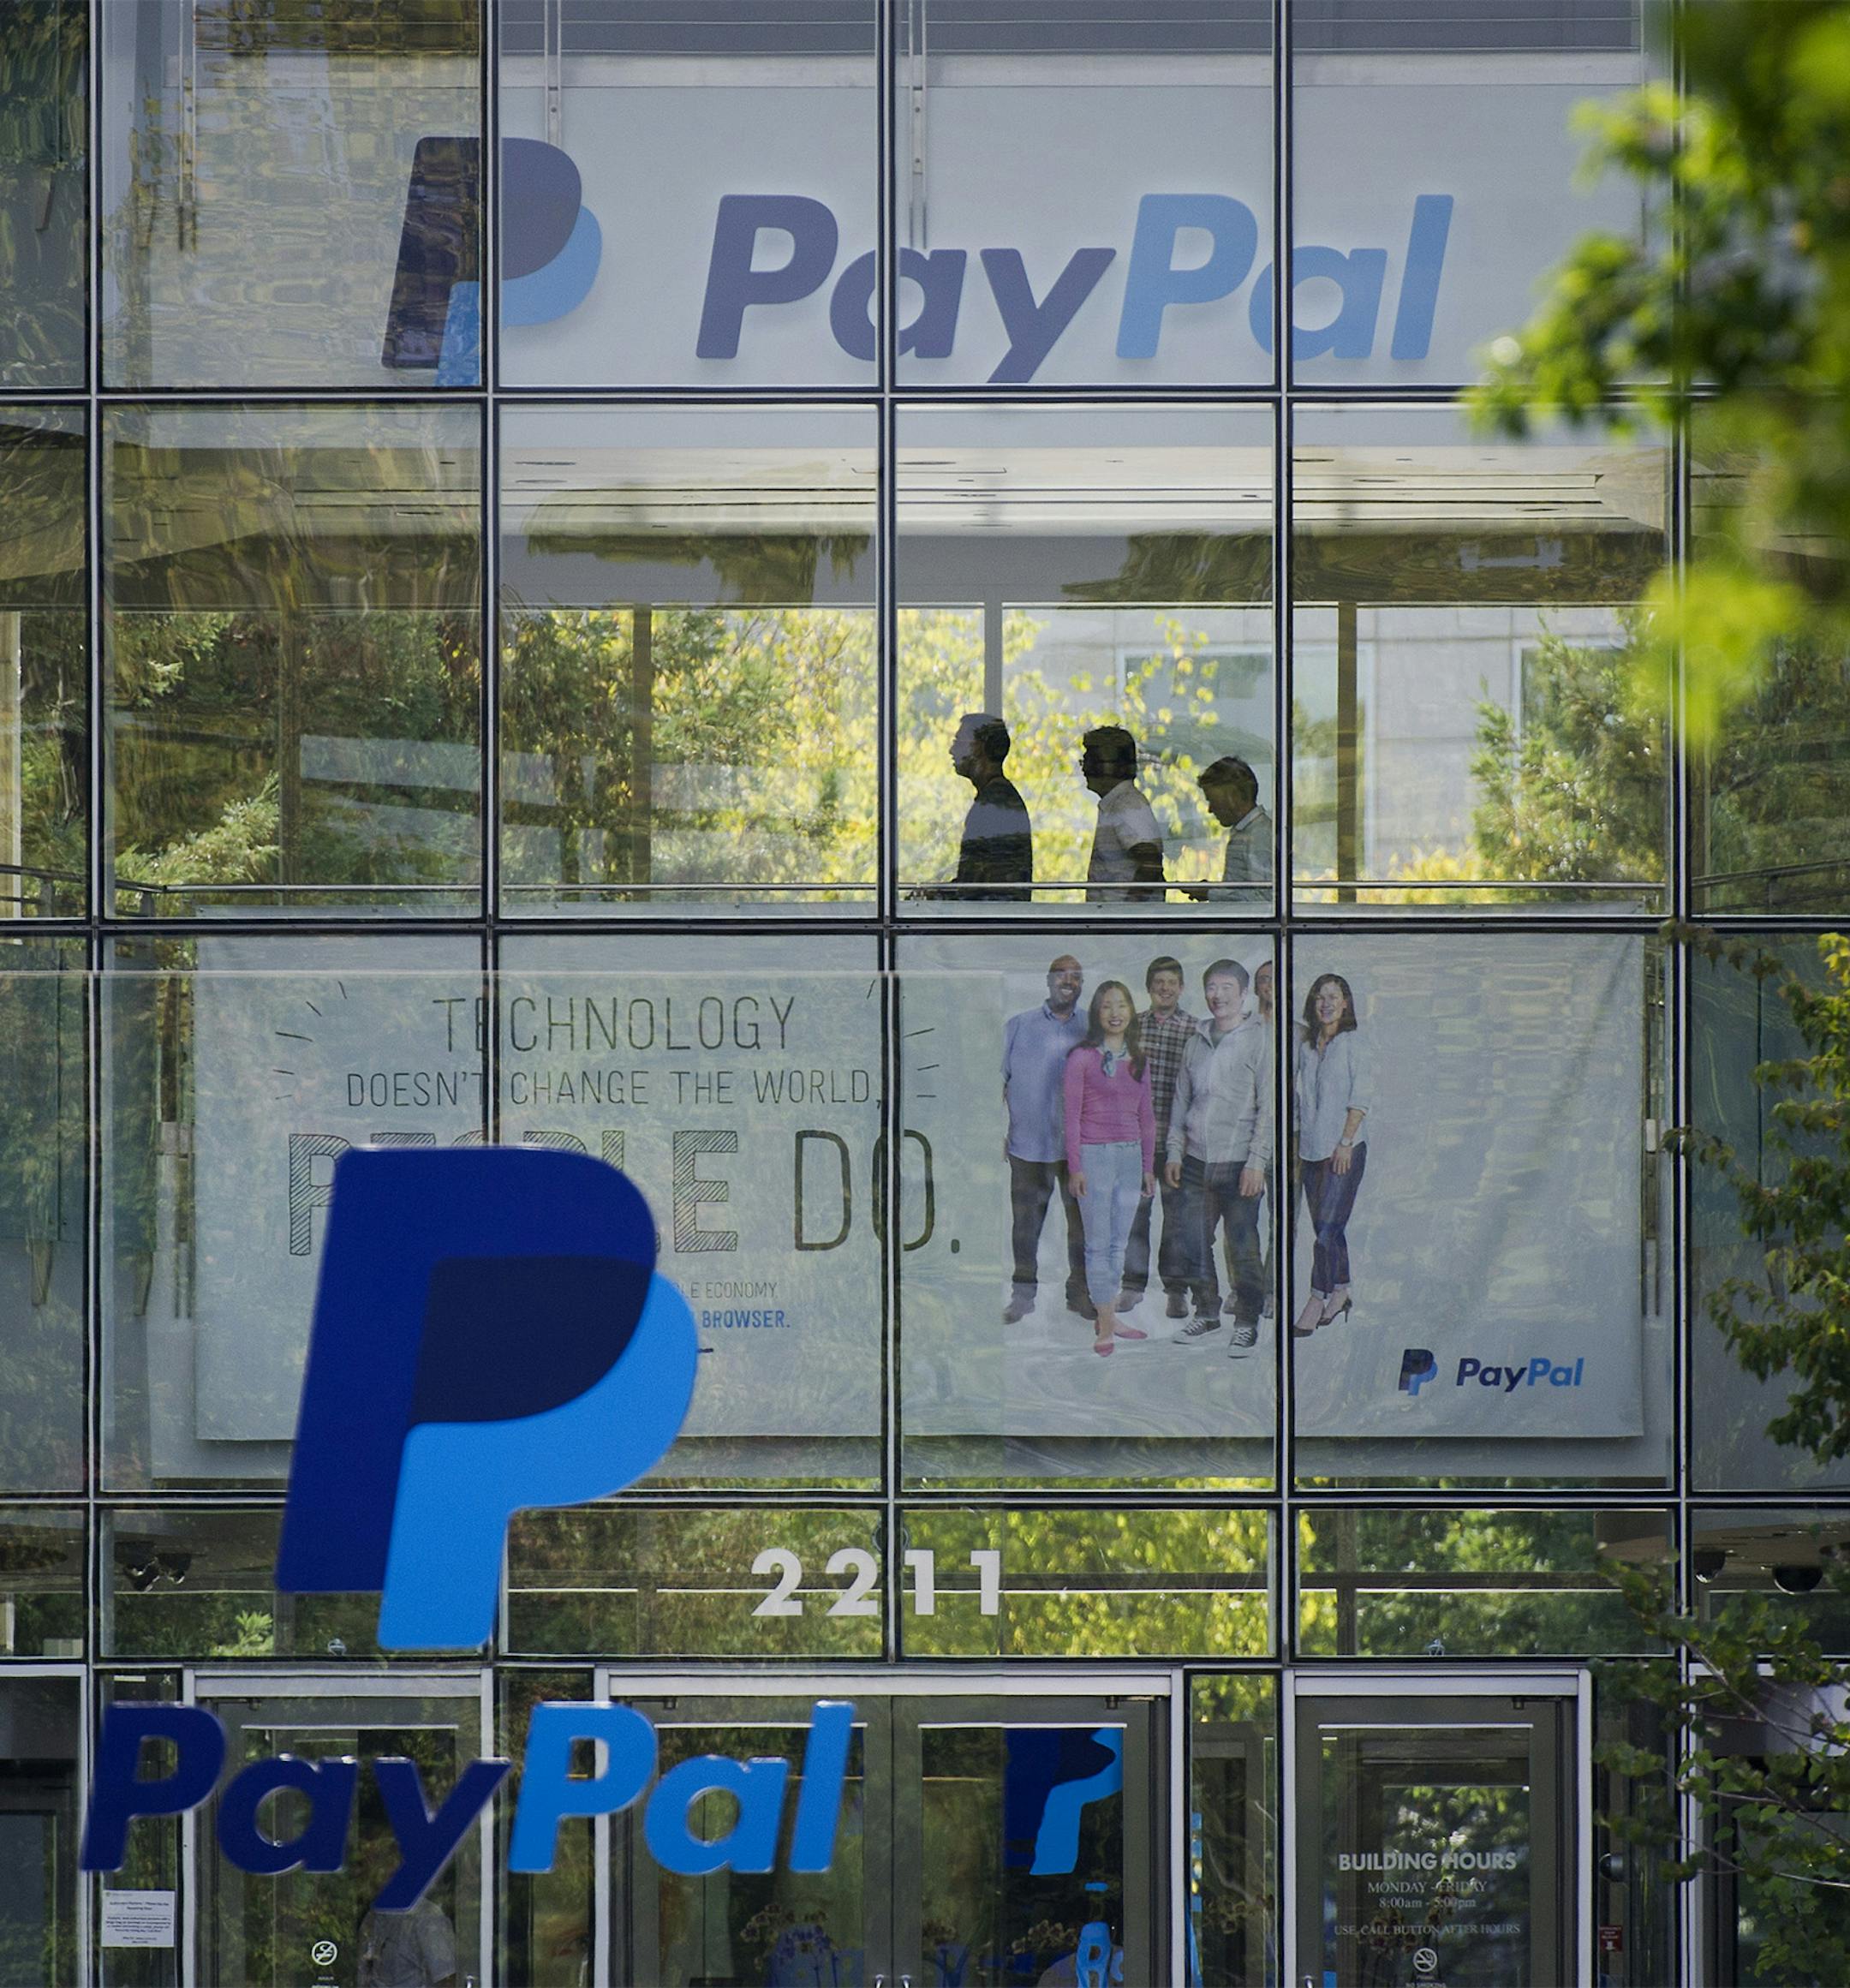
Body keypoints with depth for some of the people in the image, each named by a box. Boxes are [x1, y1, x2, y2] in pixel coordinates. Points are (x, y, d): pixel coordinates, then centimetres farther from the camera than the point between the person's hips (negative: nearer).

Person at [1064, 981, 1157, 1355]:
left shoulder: (1137, 1061, 10)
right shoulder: (1082, 1058, -5)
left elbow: (1146, 1117, 15)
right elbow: (1072, 1116, -5)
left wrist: (1148, 1166, 12)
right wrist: (1075, 1168, -10)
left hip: (1130, 1156, 5)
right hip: (1094, 1155, -5)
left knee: (1119, 1242, 8)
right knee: (1099, 1244, -3)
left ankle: (1110, 1316, 16)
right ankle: (1104, 1328, -1)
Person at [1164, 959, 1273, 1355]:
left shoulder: (1259, 1041, -5)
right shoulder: (1197, 1040, 11)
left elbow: (1268, 1108, -7)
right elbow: (1181, 1099, 18)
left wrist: (1257, 1162, -13)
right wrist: (1174, 1152, 13)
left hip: (1237, 1163, -5)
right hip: (1196, 1162, 5)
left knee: (1243, 1248, -1)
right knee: (1196, 1245, 9)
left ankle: (1246, 1323, 10)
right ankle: (1206, 1314, 23)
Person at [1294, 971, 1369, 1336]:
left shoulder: (1352, 1045, -4)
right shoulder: (1306, 1045, 12)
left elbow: (1359, 1100, -7)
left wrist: (1345, 1142, -14)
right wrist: (1295, 1141, 12)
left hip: (1344, 1148, -6)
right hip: (1312, 1148, 6)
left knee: (1328, 1225, -12)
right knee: (1326, 1226, 10)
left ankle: (1318, 1300, -12)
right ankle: (1340, 1292, 21)